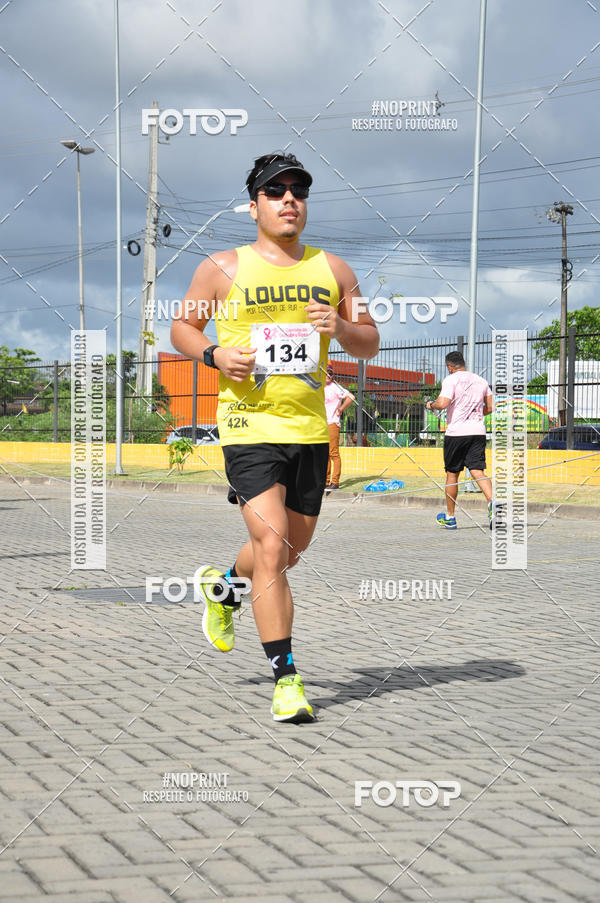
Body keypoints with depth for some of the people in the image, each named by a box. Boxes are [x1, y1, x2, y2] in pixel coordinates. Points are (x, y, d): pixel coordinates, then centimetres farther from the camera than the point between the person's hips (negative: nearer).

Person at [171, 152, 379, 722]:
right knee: (271, 547, -16)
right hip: (249, 425, -5)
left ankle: (221, 584, 48)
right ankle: (285, 678, -9)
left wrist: (341, 328, -8)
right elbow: (181, 328, 10)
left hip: (310, 429, 5)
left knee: (292, 549, 17)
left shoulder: (333, 270, 11)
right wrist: (214, 354, -11)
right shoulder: (222, 268, 2)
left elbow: (370, 344, 14)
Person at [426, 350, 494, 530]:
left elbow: (442, 403, -18)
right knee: (478, 472, -2)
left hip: (456, 432, -4)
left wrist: (431, 405, 2)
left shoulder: (451, 380, -6)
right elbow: (490, 407, 15)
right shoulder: (481, 380, 12)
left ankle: (449, 518, 19)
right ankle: (492, 501, -30)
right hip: (478, 431, 4)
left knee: (452, 474, 9)